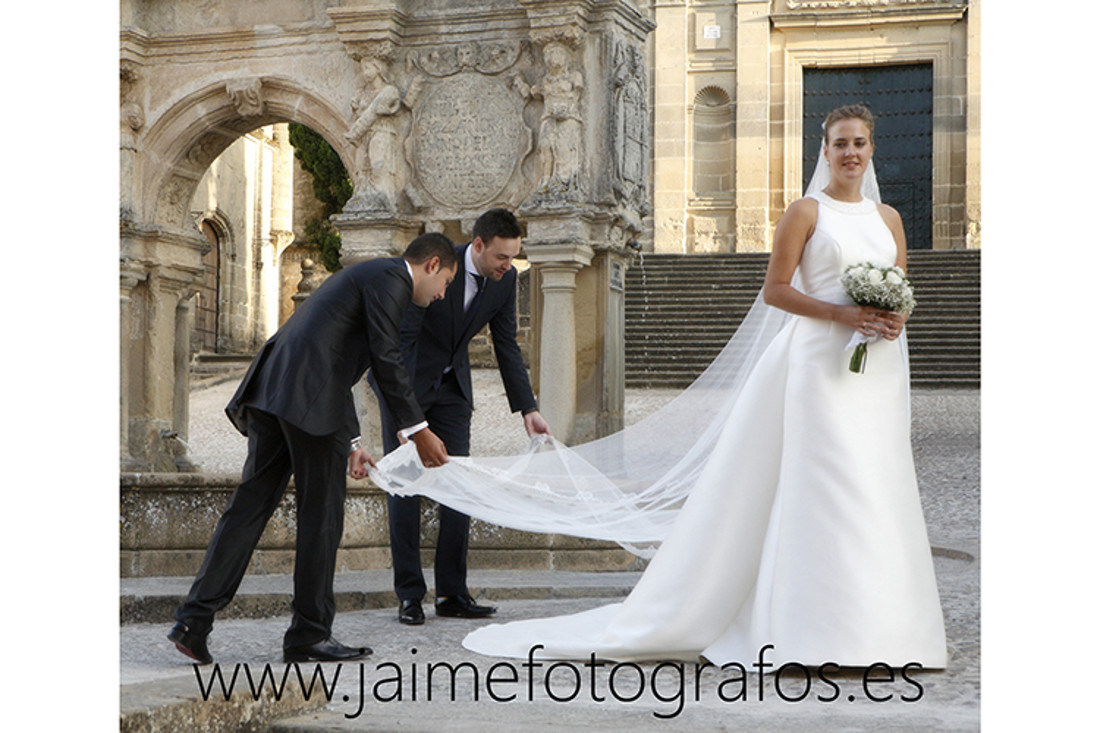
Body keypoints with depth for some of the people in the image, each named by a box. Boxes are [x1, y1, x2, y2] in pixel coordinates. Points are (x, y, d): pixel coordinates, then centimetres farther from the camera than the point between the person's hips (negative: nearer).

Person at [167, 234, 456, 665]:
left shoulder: (364, 275, 31)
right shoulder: (390, 277, 1)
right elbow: (385, 360, -9)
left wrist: (351, 442, 29)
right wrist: (419, 431, -4)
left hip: (271, 389, 9)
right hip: (309, 399, -9)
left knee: (249, 507, 7)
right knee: (321, 516, 0)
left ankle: (195, 618, 3)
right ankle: (310, 635, 8)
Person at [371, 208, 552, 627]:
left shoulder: (505, 280, -8)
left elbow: (506, 346, 1)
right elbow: (403, 336, -26)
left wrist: (528, 409, -5)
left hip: (453, 387, 5)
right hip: (406, 379, -5)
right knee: (405, 487, -4)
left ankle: (452, 594, 6)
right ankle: (409, 595, 2)